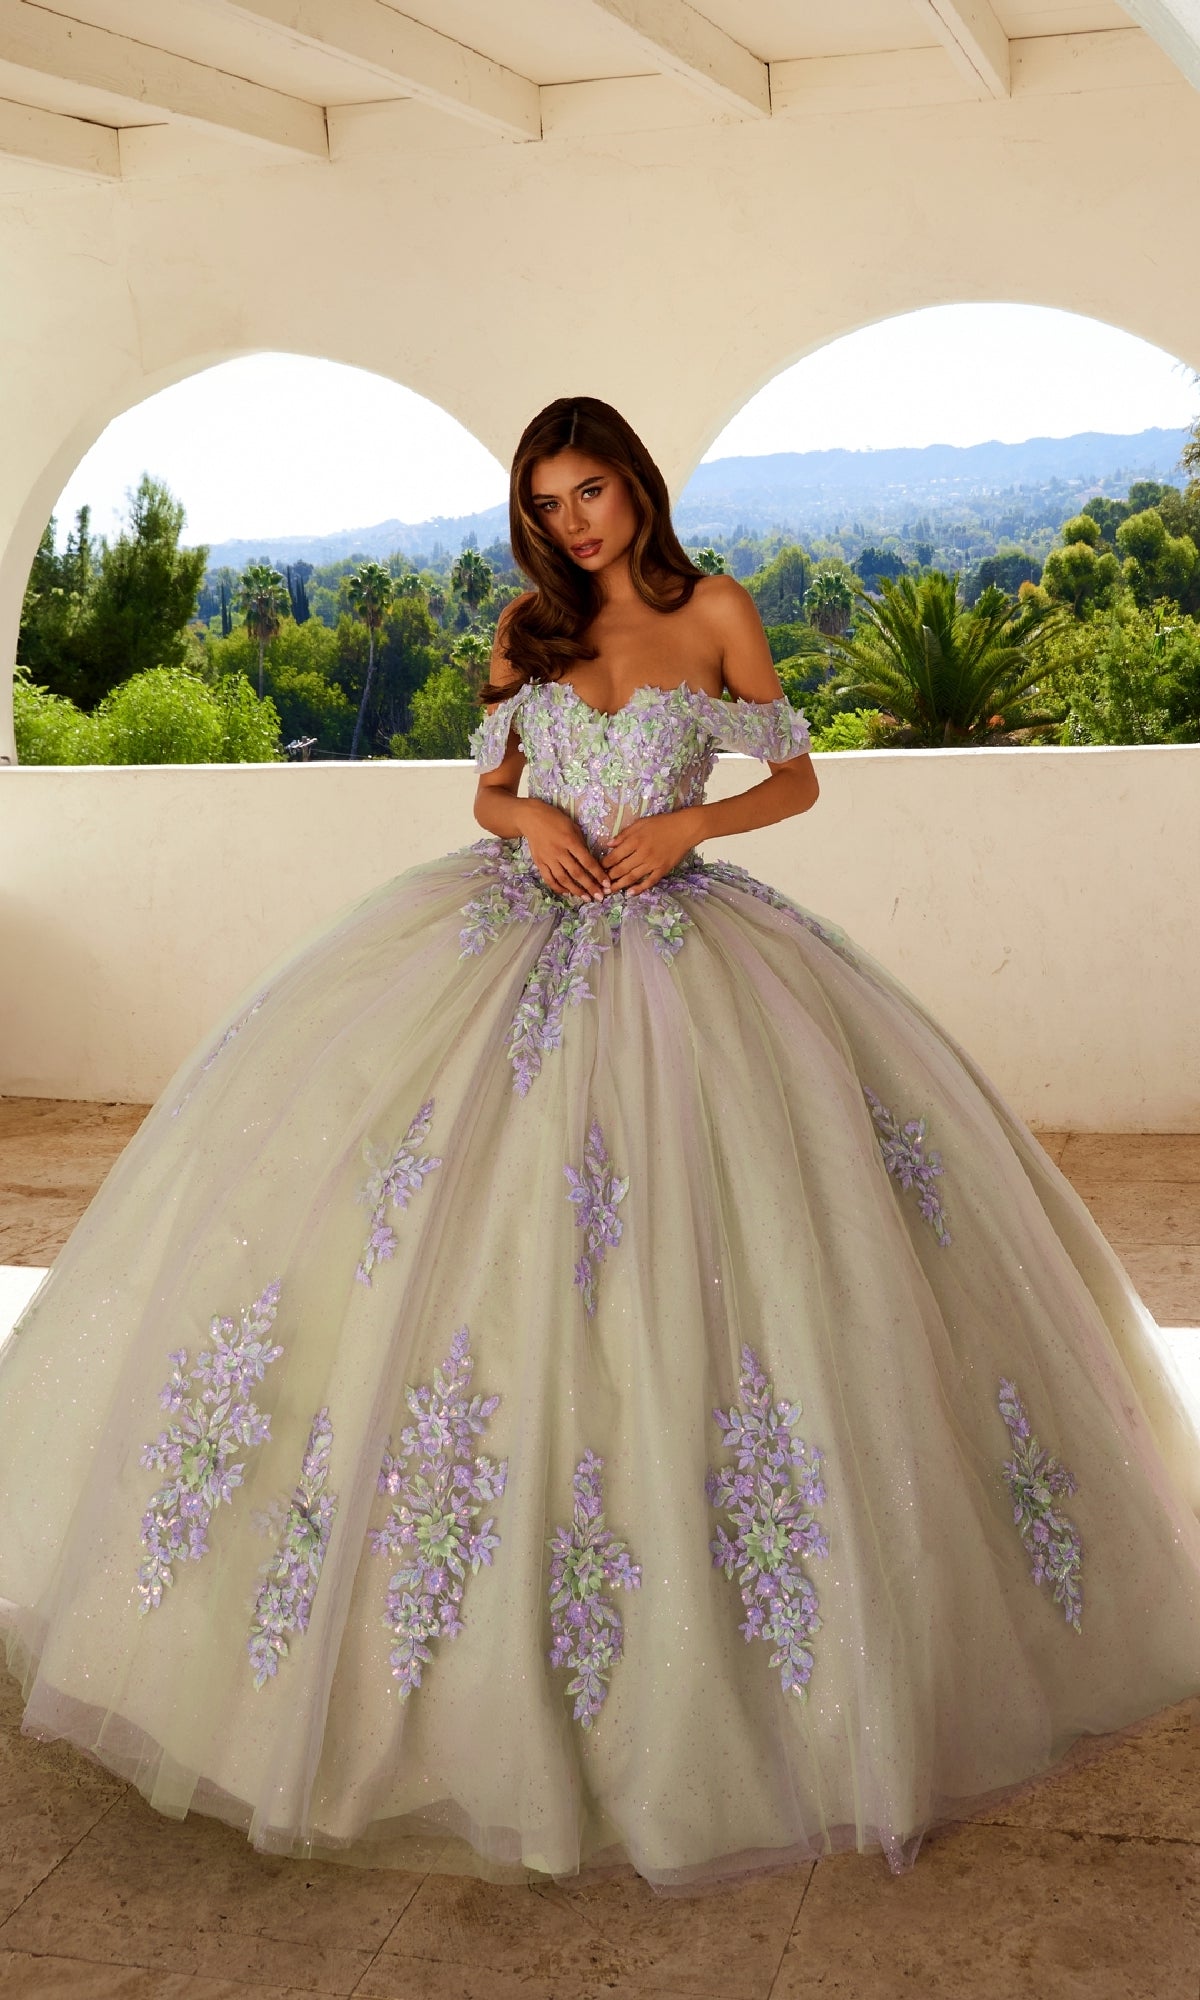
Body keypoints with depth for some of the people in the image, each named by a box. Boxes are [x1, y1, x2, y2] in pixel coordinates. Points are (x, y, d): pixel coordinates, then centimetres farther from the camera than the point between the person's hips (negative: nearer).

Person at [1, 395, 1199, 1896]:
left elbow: (795, 779, 9)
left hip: (672, 943, -2)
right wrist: (529, 817, -4)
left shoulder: (716, 615, 7)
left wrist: (688, 822, -8)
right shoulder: (531, 626, 14)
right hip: (519, 926, 3)